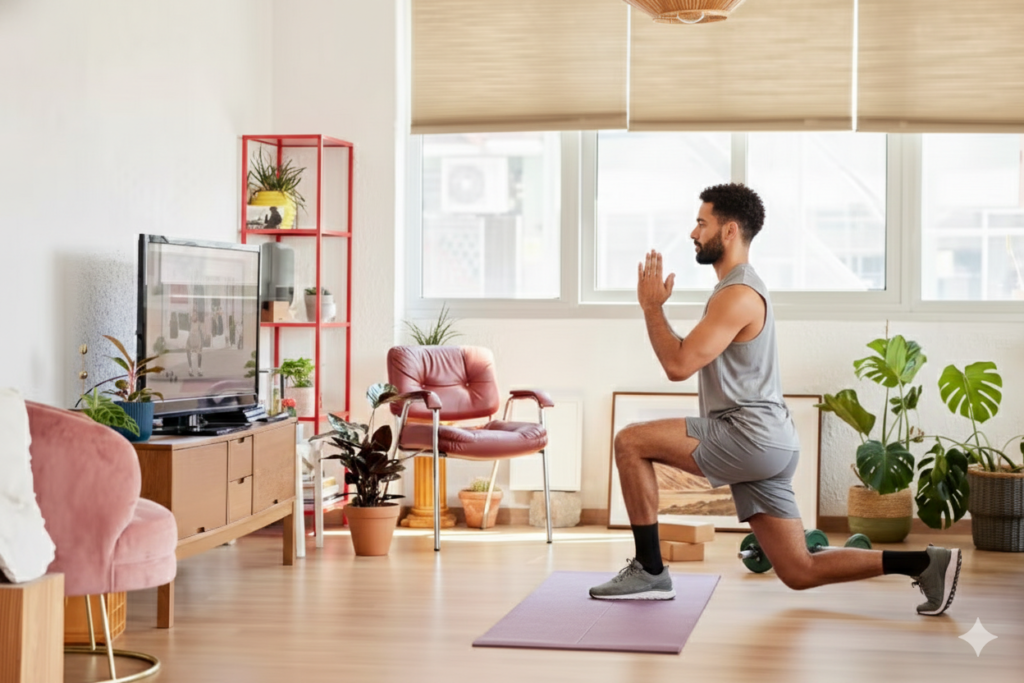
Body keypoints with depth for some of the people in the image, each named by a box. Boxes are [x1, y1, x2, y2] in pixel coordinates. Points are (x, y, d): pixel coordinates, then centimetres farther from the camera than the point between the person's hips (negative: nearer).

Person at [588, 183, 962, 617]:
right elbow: (686, 361, 26)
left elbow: (678, 365, -19)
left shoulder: (738, 295, -13)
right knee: (800, 572, 9)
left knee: (630, 442, -9)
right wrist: (654, 307, 21)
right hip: (762, 447, 10)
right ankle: (926, 564, 9)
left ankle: (649, 572, -5)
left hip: (750, 438, -10)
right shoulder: (738, 289, 21)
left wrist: (652, 306, -8)